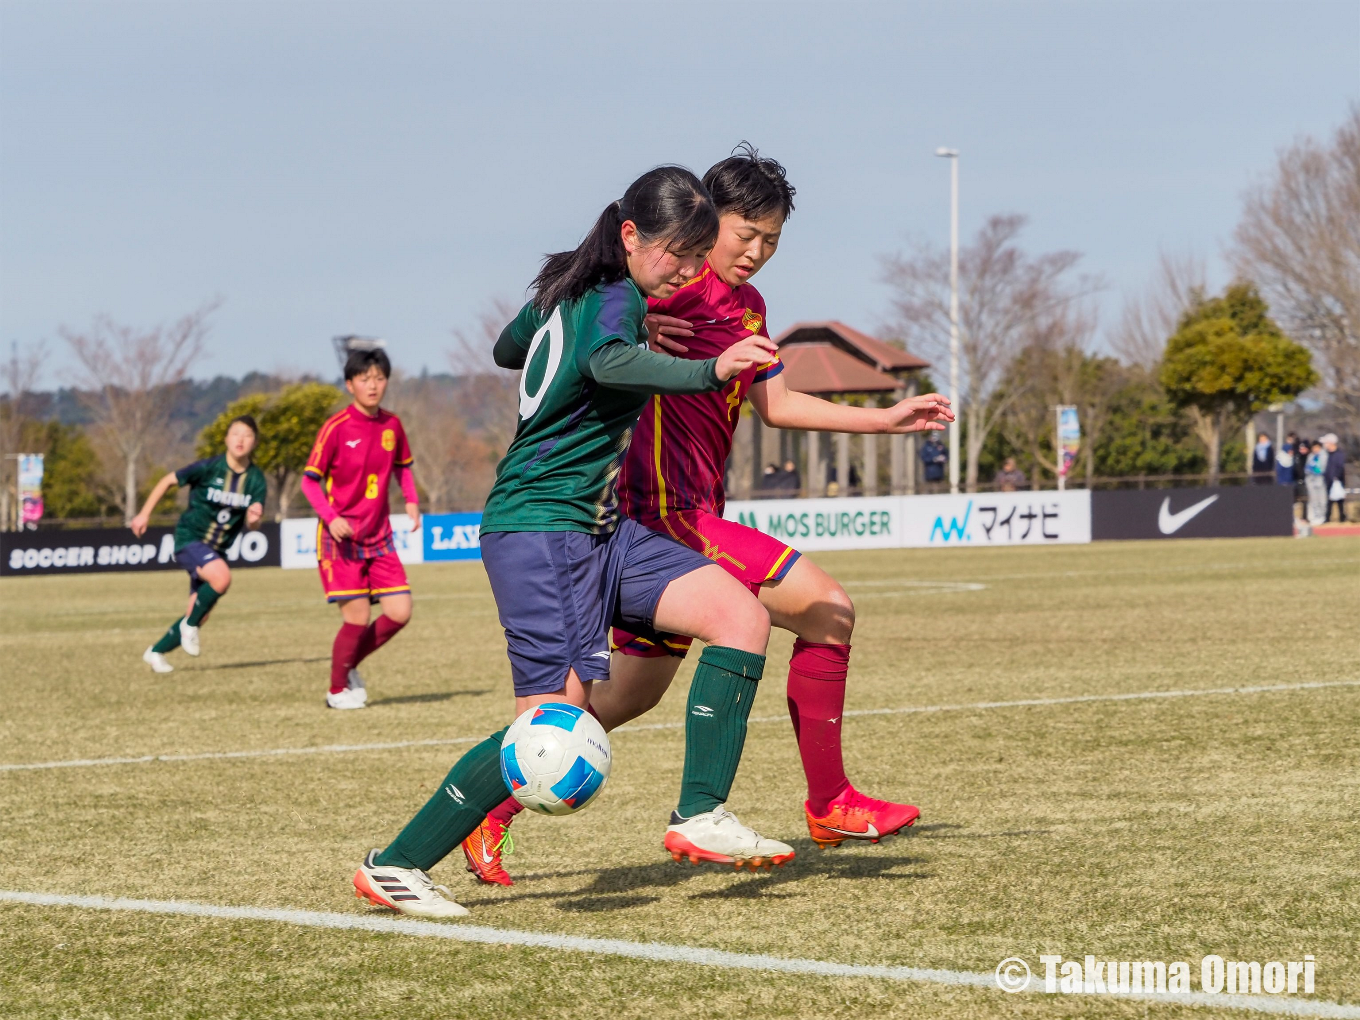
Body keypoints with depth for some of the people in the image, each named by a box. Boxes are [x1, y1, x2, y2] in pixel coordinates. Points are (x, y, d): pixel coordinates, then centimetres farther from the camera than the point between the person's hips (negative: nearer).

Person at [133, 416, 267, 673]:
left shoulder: (256, 480, -4)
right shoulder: (208, 468, -15)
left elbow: (250, 525, -6)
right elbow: (169, 481, -3)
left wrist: (254, 518, -30)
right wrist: (144, 514, -3)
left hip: (216, 550, 5)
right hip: (189, 539, -5)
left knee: (198, 616, 6)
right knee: (222, 577, -33)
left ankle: (155, 652, 27)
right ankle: (190, 624, -10)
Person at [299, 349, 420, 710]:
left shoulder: (391, 425, 5)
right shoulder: (337, 427, -11)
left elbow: (401, 466, 22)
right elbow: (309, 479, -8)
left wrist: (412, 500, 4)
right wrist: (330, 517, -22)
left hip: (379, 537, 6)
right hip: (341, 537, -5)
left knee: (400, 612, -3)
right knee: (357, 616, -11)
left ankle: (351, 665, 21)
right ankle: (337, 689, 10)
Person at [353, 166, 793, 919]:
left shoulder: (565, 289, 14)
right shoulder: (619, 300, -12)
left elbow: (508, 350, 33)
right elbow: (607, 363, -37)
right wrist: (709, 372, -53)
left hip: (600, 531, 10)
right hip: (541, 526, -10)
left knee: (743, 616, -5)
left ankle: (699, 817, -10)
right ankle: (394, 867, -4)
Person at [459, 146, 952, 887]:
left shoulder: (746, 305, 18)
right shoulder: (680, 283, -10)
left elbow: (773, 404, 23)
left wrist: (887, 419, 20)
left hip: (685, 518, 10)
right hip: (669, 514, -10)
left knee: (632, 693, 17)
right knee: (825, 609, -12)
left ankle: (492, 807, 23)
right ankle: (829, 805, -4)